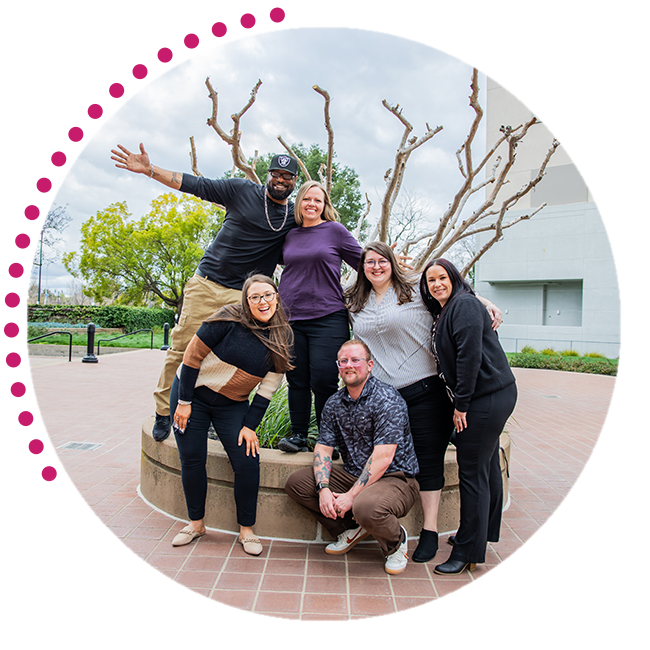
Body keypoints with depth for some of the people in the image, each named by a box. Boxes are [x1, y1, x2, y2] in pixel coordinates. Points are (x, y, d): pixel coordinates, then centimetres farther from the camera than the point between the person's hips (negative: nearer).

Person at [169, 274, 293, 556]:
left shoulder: (282, 338, -7)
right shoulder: (230, 319, -19)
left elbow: (268, 388, -4)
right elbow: (192, 355, -14)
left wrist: (250, 425, -8)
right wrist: (184, 401, -12)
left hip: (232, 405, 2)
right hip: (192, 393, -2)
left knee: (247, 461, -10)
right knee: (192, 460, 1)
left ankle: (246, 530, 10)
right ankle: (196, 523, 24)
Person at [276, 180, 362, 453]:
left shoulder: (335, 230, 3)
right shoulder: (290, 235, 13)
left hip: (327, 319, -4)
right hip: (290, 319, 4)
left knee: (323, 382, -5)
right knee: (297, 381, 7)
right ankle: (298, 435, 20)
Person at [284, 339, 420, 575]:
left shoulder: (386, 399, -17)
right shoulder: (334, 403, 5)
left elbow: (382, 458, -22)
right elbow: (323, 448, 1)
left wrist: (351, 496, -23)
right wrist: (323, 489, -16)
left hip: (395, 479, -6)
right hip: (353, 475, 7)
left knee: (365, 507, -38)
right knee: (296, 482, -6)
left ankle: (396, 540, 0)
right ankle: (351, 529, 9)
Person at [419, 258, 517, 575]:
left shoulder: (464, 304, -12)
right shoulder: (443, 312, 18)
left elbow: (470, 355, -20)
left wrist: (461, 404, -17)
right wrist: (460, 402, 13)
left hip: (487, 397, -10)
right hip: (488, 397, 10)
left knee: (472, 473, -4)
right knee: (486, 468, 19)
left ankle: (468, 552, 7)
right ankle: (483, 534, 34)